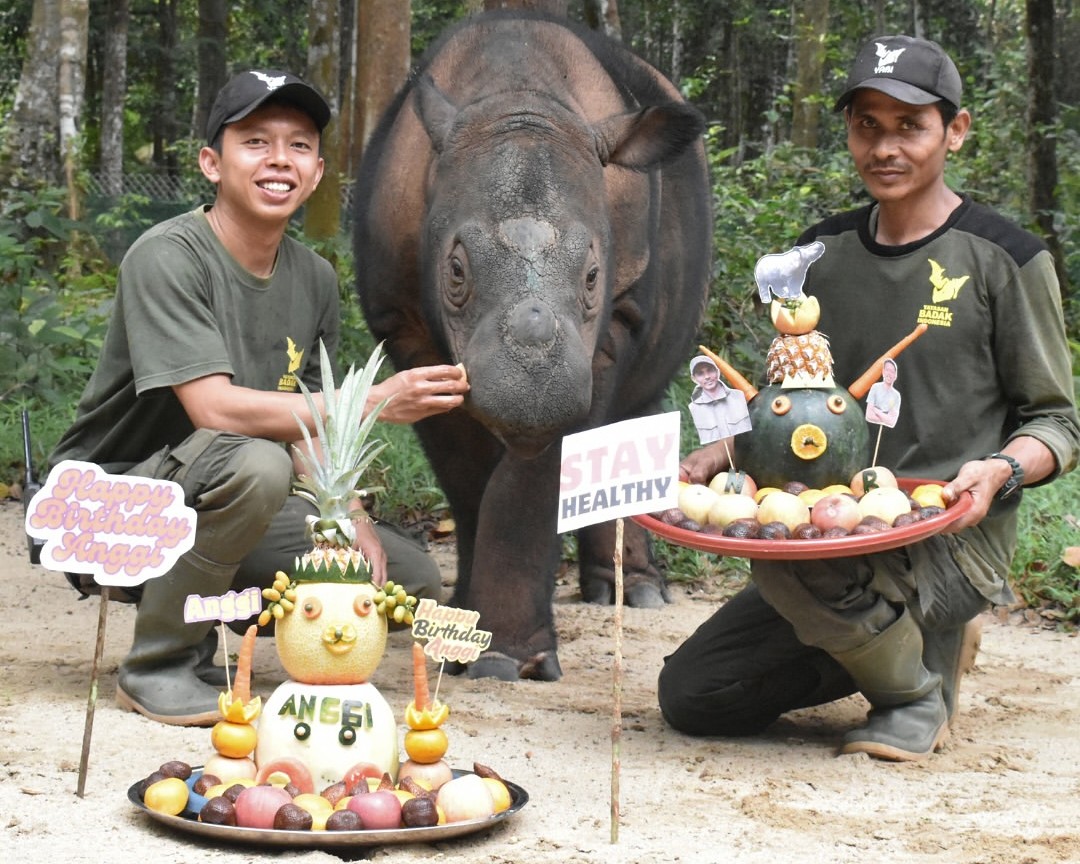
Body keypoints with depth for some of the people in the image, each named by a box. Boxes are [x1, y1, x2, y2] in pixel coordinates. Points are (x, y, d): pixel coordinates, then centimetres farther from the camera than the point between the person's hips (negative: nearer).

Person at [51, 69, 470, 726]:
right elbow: (215, 409, -28)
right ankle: (158, 664, -17)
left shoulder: (315, 279, 4)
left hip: (224, 509, 7)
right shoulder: (168, 258, -19)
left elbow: (305, 429, 9)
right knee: (254, 463, -38)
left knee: (414, 579, -2)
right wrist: (375, 403, -30)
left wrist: (348, 517, -10)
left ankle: (206, 614, 12)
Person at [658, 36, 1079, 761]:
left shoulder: (1003, 258, -4)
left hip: (952, 536, -6)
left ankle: (916, 689, -7)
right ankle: (923, 643, 14)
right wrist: (718, 457, 0)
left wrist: (1000, 471, -22)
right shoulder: (824, 252, 11)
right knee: (691, 696, -1)